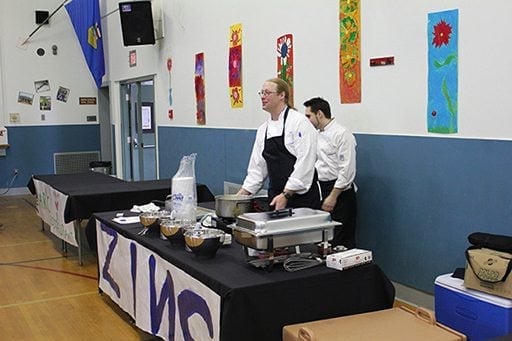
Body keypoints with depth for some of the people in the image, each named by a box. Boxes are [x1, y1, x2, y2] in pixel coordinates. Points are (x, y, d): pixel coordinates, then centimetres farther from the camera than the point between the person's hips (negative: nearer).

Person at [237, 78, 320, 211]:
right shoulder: (263, 129, 11)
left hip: (301, 196, -6)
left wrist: (286, 195, -20)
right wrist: (240, 195, 8)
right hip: (276, 197, 7)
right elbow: (257, 167, 15)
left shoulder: (299, 122, -11)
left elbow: (305, 163, -18)